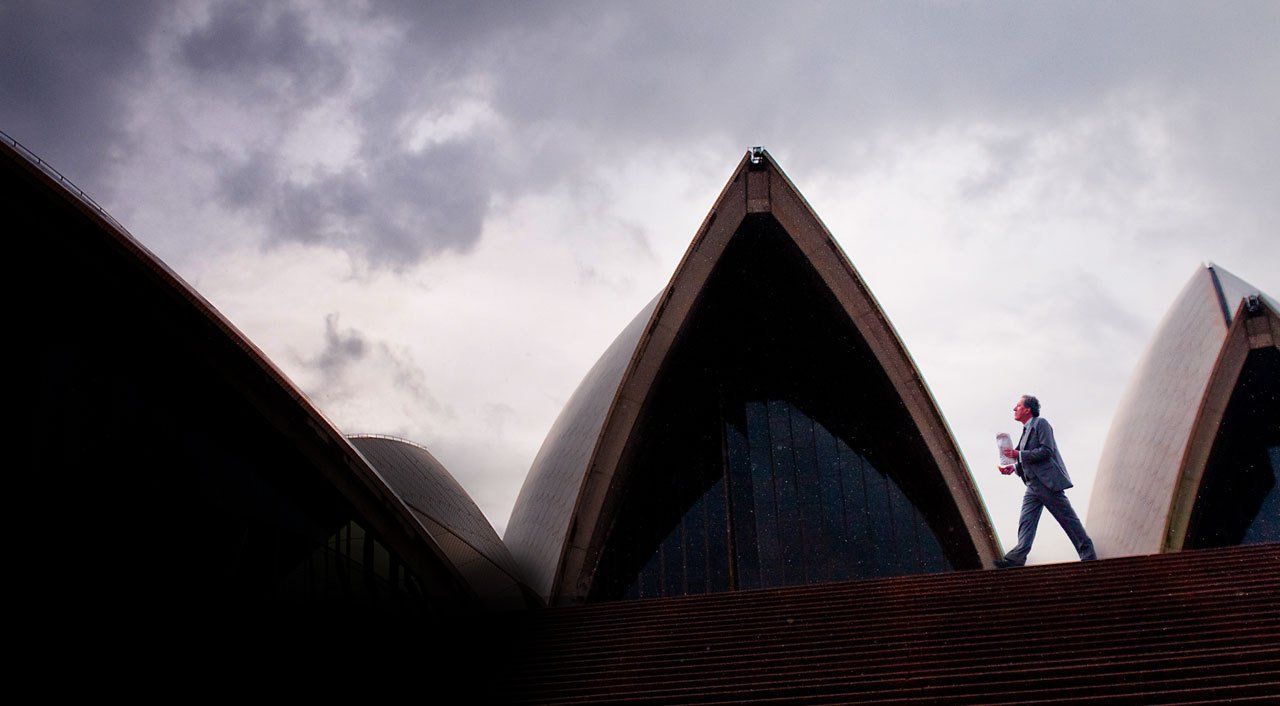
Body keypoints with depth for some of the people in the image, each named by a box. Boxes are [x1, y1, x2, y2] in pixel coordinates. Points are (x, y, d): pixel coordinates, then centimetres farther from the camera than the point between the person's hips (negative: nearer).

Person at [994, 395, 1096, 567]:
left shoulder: (1041, 423, -5)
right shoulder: (1026, 430, 21)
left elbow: (1046, 451, -17)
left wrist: (1019, 454, -17)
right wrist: (1014, 467, 6)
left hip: (1048, 481, -9)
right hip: (1033, 484, 9)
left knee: (1067, 518, -2)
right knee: (1026, 521, -4)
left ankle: (1087, 554, 6)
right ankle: (1017, 557, -13)